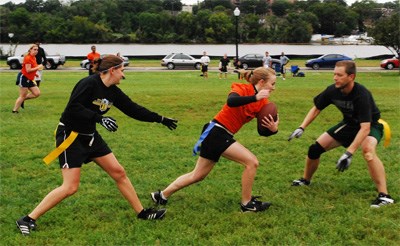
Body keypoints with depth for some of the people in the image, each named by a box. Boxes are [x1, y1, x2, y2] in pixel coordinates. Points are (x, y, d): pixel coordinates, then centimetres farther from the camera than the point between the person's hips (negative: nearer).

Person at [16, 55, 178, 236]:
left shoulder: (113, 92, 3)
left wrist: (160, 119, 15)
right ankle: (28, 220, -2)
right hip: (70, 136, -8)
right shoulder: (89, 84, -21)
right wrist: (99, 118, -34)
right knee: (70, 187, -12)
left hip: (90, 137, 8)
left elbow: (133, 109, 12)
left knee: (119, 172, 9)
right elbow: (73, 108, -29)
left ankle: (142, 213, 21)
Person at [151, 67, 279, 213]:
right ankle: (247, 204, 1)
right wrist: (255, 98, -43)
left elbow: (262, 131, 5)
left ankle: (162, 196, 29)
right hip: (216, 132, -9)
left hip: (220, 135, 9)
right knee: (252, 162, -13)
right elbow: (231, 101, -37)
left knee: (198, 175, 17)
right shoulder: (242, 89, -14)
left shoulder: (262, 102, 7)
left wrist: (273, 129, -16)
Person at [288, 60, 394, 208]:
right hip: (349, 124, 6)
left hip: (371, 126, -6)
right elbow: (316, 109, 1)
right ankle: (306, 180, 28)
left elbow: (365, 128, -40)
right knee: (315, 148, 0)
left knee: (368, 151, -38)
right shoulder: (332, 91, -17)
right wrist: (302, 128, -11)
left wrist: (349, 153, -45)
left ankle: (384, 196, -32)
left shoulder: (361, 94, -35)